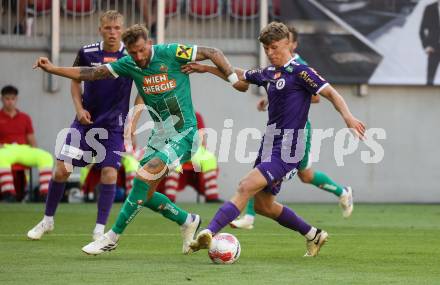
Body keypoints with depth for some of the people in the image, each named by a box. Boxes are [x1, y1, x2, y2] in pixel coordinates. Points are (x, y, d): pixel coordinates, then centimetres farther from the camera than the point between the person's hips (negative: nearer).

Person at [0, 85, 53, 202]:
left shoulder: (25, 118, 22)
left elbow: (32, 140, 20)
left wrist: (35, 152, -2)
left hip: (24, 149, 4)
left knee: (46, 157, -25)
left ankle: (45, 192, -34)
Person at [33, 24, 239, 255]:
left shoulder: (171, 53, -14)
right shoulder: (129, 65, 1)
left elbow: (212, 53, -7)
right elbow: (91, 73, 3)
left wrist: (234, 80, -12)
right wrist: (52, 69, -3)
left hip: (183, 133, -7)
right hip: (159, 134, 7)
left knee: (145, 176, -23)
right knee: (144, 194, 3)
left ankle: (112, 238, -17)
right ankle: (188, 222, 26)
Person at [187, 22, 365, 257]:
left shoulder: (300, 72, -9)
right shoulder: (268, 74, 14)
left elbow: (330, 92, -15)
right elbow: (240, 75, 30)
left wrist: (347, 117, -31)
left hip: (287, 149, -9)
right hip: (269, 144, 9)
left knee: (246, 187, -22)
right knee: (263, 205, 16)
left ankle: (209, 232, -33)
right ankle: (313, 235, 31)